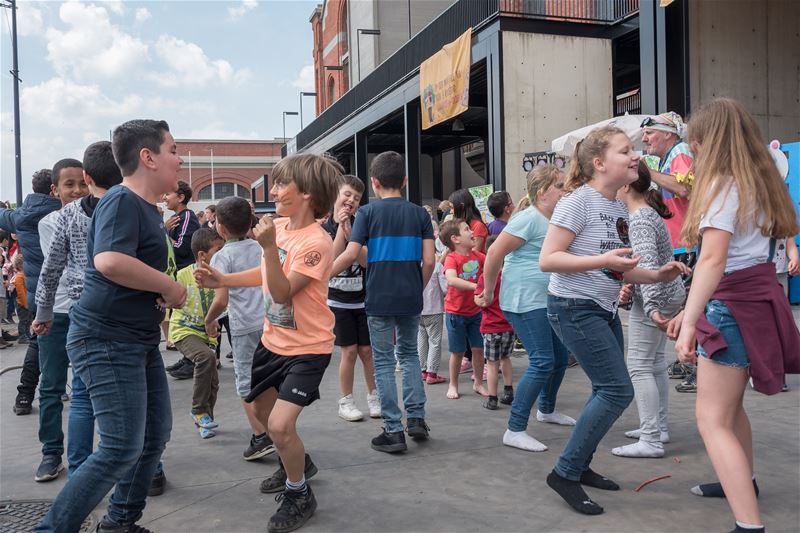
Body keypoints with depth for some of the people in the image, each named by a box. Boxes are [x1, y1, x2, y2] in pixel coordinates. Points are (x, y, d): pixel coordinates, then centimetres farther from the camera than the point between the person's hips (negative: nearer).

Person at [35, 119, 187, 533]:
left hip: (140, 340, 10)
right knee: (122, 449, -10)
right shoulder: (121, 201, -16)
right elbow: (109, 261, -34)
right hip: (107, 341, -10)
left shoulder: (147, 207, 14)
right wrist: (169, 286, -21)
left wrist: (165, 295, 9)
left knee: (156, 434, 15)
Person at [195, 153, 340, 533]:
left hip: (307, 348, -9)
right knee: (263, 409, 22)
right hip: (273, 340, 9)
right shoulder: (280, 225, -2)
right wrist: (222, 280, 6)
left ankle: (299, 495, 11)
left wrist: (269, 246, -35)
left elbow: (283, 293, -27)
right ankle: (297, 463, 49)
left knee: (280, 424, -17)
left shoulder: (315, 242, -25)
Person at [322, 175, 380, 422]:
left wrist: (349, 233, -22)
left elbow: (366, 260, -12)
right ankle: (345, 402, 14)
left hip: (363, 297, 1)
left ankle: (373, 397, 22)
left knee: (367, 350, 6)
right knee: (349, 351, -1)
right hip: (338, 299, -1)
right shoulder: (324, 228, -4)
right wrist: (340, 227, -19)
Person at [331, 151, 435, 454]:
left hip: (379, 300, -3)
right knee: (409, 353, 21)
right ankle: (416, 418, 19)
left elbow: (350, 255, -12)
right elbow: (428, 261, -3)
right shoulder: (419, 214, 3)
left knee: (384, 362, 5)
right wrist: (418, 289, 13)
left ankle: (394, 431, 7)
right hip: (411, 299, 3)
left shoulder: (368, 212, -5)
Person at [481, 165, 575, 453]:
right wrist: (488, 292, -8)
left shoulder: (556, 220, 12)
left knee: (560, 356, 18)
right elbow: (495, 254, -16)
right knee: (542, 362, -14)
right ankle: (515, 430, -7)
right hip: (524, 302, -10)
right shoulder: (529, 219, -16)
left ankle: (547, 410, 42)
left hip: (546, 301, 10)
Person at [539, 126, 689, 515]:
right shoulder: (579, 201, -15)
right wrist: (601, 260, -28)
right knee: (618, 391, -11)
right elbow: (547, 260, -20)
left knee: (608, 392, 13)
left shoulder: (619, 208, 10)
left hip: (605, 310, 9)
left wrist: (657, 276, 2)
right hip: (574, 308, -9)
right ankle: (565, 473, 1)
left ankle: (580, 466, 28)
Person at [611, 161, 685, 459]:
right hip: (669, 294, 10)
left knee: (639, 366, -8)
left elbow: (648, 265, -31)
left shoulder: (639, 220, -19)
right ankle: (658, 427, 25)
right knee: (655, 362, 16)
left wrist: (651, 307, -38)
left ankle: (651, 441, -6)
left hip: (655, 297, -10)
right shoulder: (648, 211, 11)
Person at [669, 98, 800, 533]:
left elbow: (713, 260, -25)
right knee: (728, 403, 26)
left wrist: (691, 323, -30)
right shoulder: (759, 183, 14)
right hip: (759, 297, 9)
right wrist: (693, 311, 17)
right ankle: (742, 481, 45)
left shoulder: (723, 185, -13)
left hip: (732, 306, -9)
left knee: (712, 419, -9)